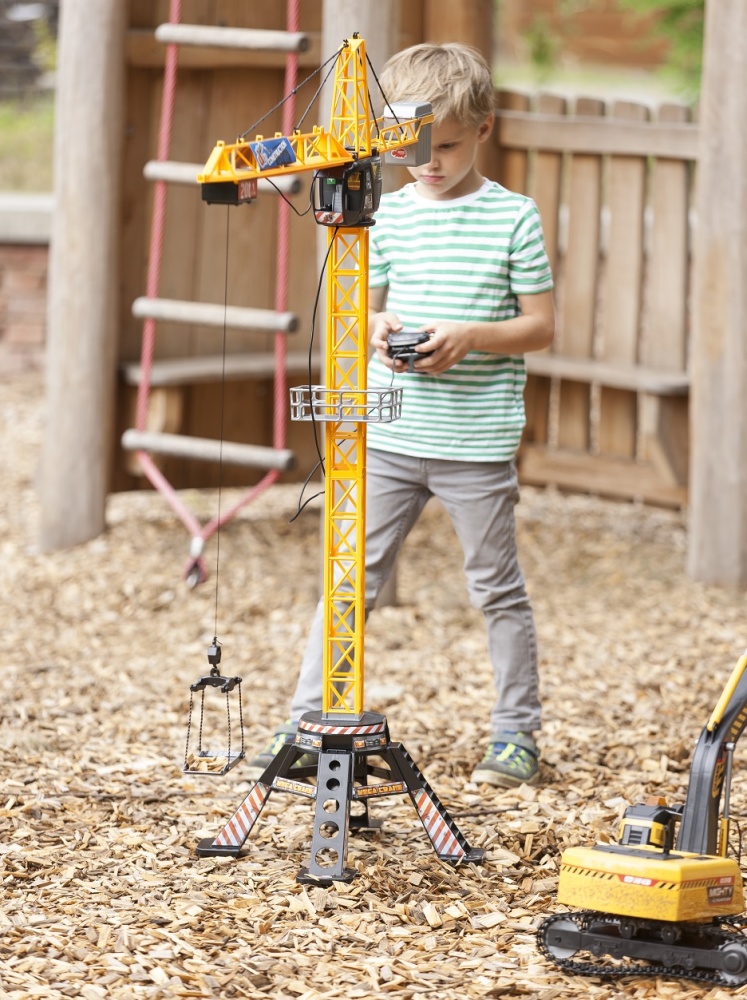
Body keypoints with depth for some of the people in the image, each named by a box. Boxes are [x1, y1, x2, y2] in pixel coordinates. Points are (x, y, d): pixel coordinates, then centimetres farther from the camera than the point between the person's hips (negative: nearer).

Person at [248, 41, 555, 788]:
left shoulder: (513, 219, -3)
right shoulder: (389, 213, 7)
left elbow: (541, 326, -2)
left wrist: (470, 337, -17)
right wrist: (378, 328, -8)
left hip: (476, 440, -3)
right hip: (388, 435, 3)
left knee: (496, 588, 7)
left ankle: (517, 734, 18)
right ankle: (305, 722, 6)